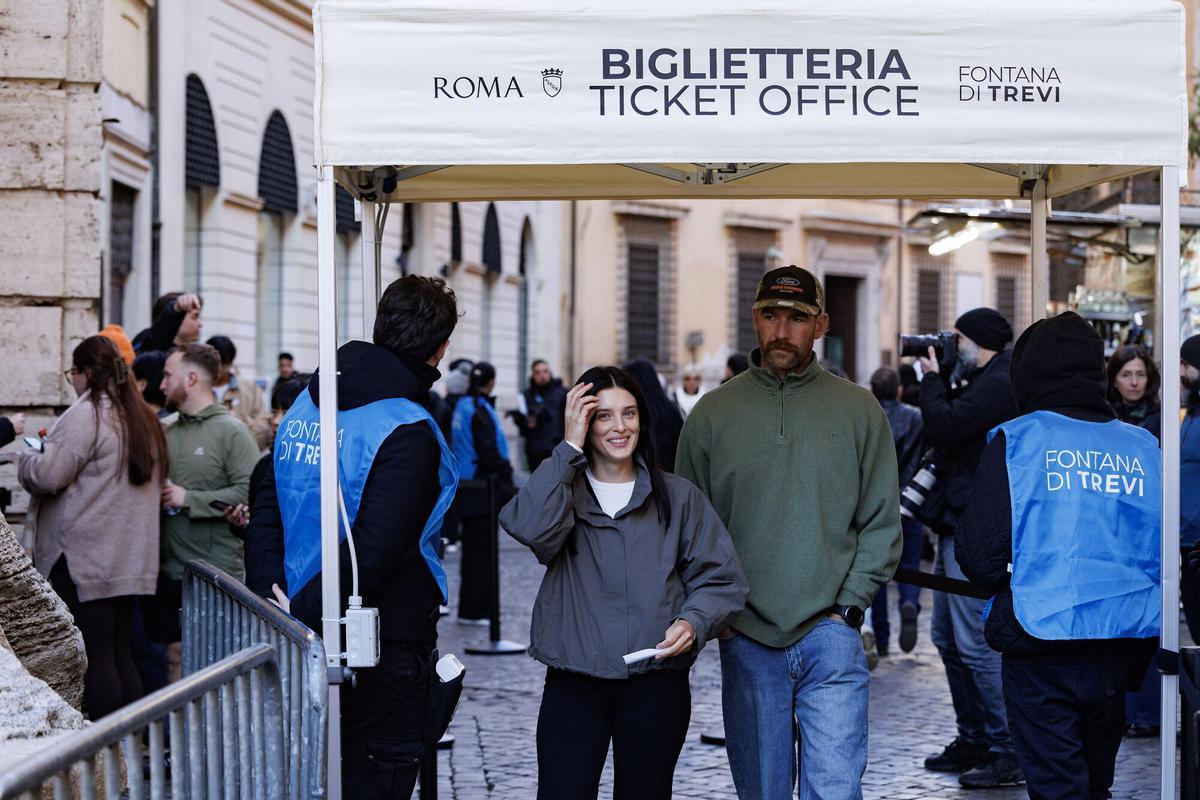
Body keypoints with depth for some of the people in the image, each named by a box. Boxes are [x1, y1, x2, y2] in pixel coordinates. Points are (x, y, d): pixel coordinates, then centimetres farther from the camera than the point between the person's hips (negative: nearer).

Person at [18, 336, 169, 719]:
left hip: (84, 558, -8)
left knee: (95, 657, -5)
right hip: (130, 557, 8)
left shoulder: (85, 414, -12)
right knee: (121, 654, 10)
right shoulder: (142, 418, 14)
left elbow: (46, 475, -17)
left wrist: (29, 456, 7)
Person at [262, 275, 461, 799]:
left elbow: (266, 510, 8)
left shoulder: (305, 404, 7)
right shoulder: (407, 431, -19)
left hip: (310, 634, 8)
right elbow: (372, 552, -26)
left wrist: (276, 601, 3)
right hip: (384, 647, -7)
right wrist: (302, 612, -18)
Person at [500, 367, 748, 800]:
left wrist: (694, 622, -13)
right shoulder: (561, 492, 6)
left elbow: (722, 579, 7)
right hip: (573, 684, -1)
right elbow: (532, 528, -18)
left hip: (656, 686, 1)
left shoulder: (678, 497, 7)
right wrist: (570, 447, -13)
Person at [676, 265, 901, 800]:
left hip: (831, 635, -1)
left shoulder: (859, 411, 4)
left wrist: (849, 606, -4)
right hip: (746, 640, 1)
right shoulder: (713, 413, 5)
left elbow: (881, 523, 5)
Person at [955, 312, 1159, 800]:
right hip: (1125, 647, 4)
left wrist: (1000, 583, 10)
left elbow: (978, 553, -11)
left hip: (1041, 648, -4)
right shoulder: (1142, 447, 5)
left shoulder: (1017, 439, -7)